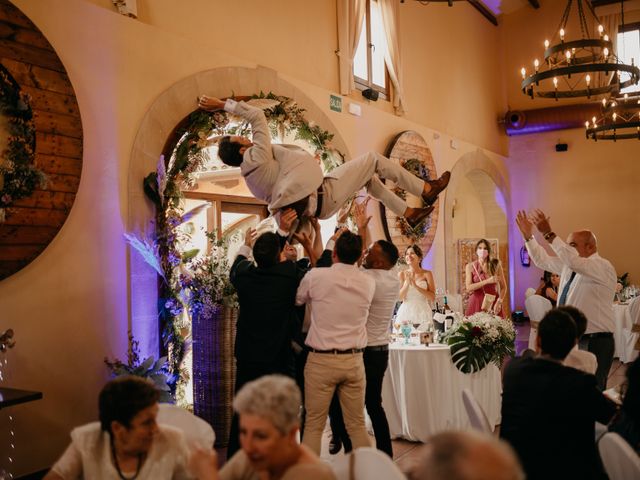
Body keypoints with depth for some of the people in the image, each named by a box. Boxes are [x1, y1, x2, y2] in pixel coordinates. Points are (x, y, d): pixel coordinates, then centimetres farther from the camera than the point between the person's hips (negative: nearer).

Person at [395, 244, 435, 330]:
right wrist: (407, 282, -12)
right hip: (405, 313, 1)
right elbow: (400, 297, 2)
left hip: (422, 313, -1)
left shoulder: (427, 274, 3)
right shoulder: (402, 274, 6)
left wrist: (415, 285, -13)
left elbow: (432, 297, -5)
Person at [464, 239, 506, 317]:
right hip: (477, 303, 0)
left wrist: (499, 302, -9)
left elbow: (503, 287, 7)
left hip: (493, 302, 1)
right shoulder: (470, 266, 3)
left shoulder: (496, 265, 4)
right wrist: (487, 281, -15)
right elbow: (469, 288, -8)